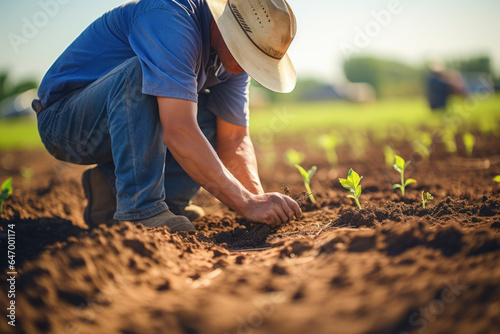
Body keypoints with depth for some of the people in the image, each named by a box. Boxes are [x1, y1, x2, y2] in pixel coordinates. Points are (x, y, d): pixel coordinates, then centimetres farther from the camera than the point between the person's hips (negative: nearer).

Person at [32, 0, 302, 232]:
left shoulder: (232, 57, -4)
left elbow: (234, 141, -2)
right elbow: (178, 132, -39)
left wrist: (258, 198, -19)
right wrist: (247, 204, -37)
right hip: (63, 120, -8)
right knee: (141, 71, -33)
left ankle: (111, 187, -5)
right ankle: (139, 208, -27)